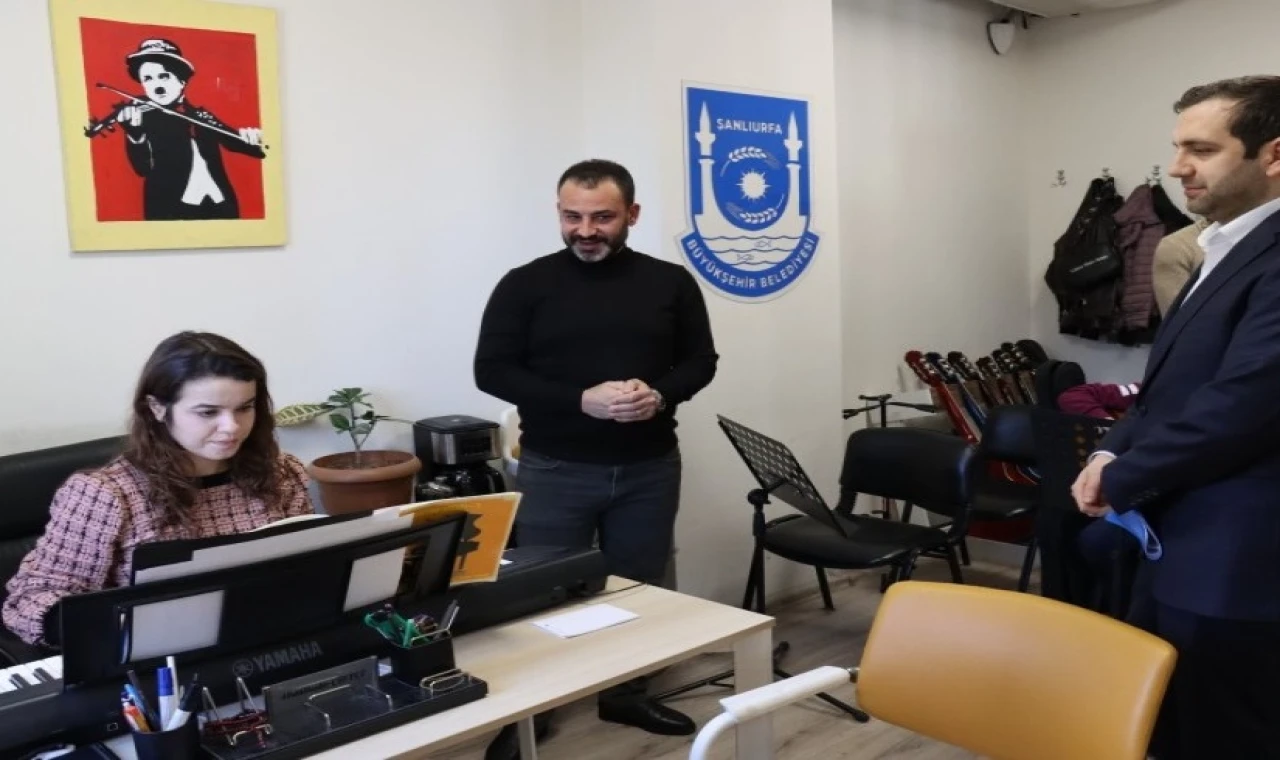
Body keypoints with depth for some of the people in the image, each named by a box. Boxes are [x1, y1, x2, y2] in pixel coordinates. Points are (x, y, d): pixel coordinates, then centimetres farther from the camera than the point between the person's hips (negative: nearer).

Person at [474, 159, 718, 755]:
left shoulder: (670, 282, 3)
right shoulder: (525, 285, -3)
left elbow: (700, 361, 8)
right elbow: (493, 371, -6)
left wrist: (660, 394, -15)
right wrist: (581, 401, -19)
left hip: (650, 469, 3)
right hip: (555, 471, -2)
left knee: (640, 588, 13)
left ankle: (627, 695, 33)